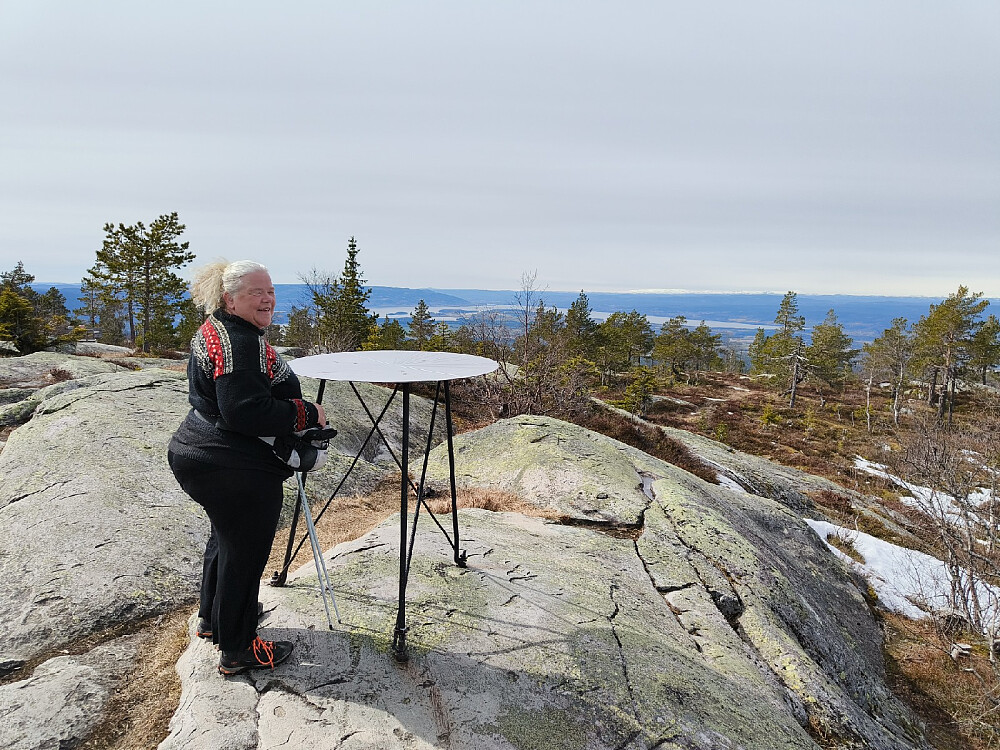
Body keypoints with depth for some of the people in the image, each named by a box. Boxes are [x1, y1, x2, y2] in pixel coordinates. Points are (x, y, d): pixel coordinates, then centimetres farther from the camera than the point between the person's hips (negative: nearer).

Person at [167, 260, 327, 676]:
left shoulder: (214, 330, 12)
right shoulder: (239, 342, -23)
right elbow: (246, 411, -29)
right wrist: (307, 414, -19)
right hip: (237, 470, -11)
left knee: (226, 539, 28)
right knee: (244, 552, 5)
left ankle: (211, 618, 48)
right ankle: (238, 649, 22)